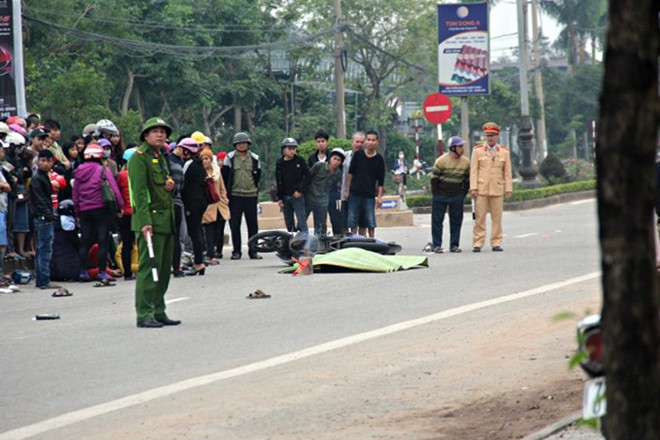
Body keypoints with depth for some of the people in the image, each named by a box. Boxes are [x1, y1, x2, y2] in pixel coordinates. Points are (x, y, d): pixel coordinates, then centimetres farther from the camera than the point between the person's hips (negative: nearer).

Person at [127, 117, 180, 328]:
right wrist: (144, 222, -23)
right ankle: (144, 315, -10)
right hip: (150, 220, -9)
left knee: (164, 269, 9)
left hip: (167, 220, 9)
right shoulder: (139, 157, -8)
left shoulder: (161, 157, 20)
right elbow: (139, 192, -16)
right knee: (148, 267, -10)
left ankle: (159, 312, 15)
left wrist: (171, 186, 9)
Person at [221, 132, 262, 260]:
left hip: (251, 195, 2)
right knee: (235, 225, -1)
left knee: (253, 224, 2)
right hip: (235, 196, -2)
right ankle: (236, 251, 5)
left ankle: (253, 251, 8)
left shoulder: (254, 158, 8)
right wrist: (226, 193, 4)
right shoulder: (230, 158, 2)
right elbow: (224, 176, 5)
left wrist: (255, 190, 13)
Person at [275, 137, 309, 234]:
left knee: (302, 222, -10)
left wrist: (299, 190, -12)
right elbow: (278, 182, 8)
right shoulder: (279, 163, 7)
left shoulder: (299, 161, 0)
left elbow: (307, 176, -1)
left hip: (297, 196, -3)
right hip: (285, 197, 3)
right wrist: (279, 198, 3)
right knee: (289, 224, 7)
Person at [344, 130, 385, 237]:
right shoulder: (358, 155, 5)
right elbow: (350, 173, 9)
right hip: (354, 194, 1)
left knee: (370, 224, 0)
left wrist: (379, 196, -3)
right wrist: (347, 190, 4)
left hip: (369, 195, -1)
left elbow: (381, 180, 4)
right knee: (353, 223, 2)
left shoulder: (379, 159, 3)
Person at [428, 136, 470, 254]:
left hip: (457, 196, 3)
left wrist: (463, 193, 5)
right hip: (441, 195, -3)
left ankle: (454, 245, 11)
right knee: (437, 220, -1)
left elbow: (467, 178, 11)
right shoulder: (441, 161, -12)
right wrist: (436, 194, -5)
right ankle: (437, 245, 5)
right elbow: (434, 178, -5)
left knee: (456, 221, 4)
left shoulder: (466, 162, 0)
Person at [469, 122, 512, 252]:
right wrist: (473, 188, -6)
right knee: (480, 218, -3)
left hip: (497, 190, 1)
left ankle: (496, 243, 7)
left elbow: (507, 172, 9)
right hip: (481, 190, -1)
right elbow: (473, 171, 3)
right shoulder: (478, 151, 6)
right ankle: (477, 243, -1)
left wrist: (508, 189, 2)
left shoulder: (504, 152, 9)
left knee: (497, 218, 2)